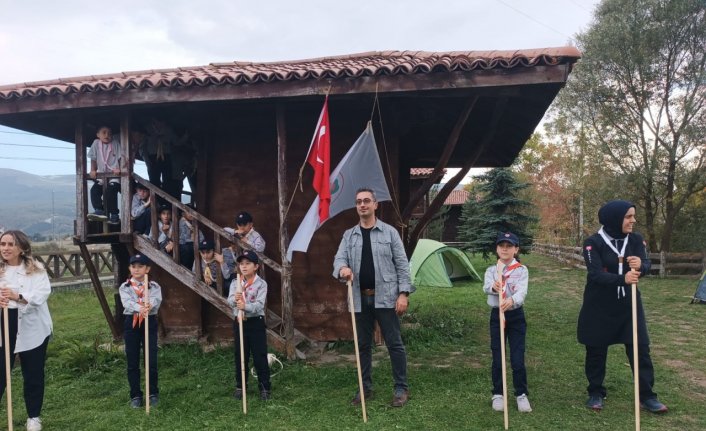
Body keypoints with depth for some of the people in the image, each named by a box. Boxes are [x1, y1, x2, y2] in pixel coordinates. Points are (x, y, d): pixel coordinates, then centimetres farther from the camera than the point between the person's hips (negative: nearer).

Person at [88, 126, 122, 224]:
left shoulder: (116, 143, -6)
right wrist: (93, 170, -4)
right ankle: (100, 211, -17)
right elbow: (93, 159, 7)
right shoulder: (96, 143, 1)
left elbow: (120, 158, -4)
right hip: (101, 175, 4)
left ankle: (114, 215, -16)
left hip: (114, 174, -4)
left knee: (110, 191, -24)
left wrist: (119, 169, -19)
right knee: (94, 189, -17)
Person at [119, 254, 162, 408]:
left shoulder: (154, 286, 2)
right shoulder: (125, 287, 2)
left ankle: (153, 393, 17)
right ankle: (135, 395, 18)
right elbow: (127, 302, -17)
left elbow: (156, 300, -18)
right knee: (132, 362, 6)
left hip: (150, 322, -1)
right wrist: (140, 308, -39)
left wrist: (149, 306, -43)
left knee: (152, 360, 1)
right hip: (131, 323, 1)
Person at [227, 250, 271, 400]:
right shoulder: (235, 283, 3)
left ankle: (265, 387, 10)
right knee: (240, 356, 12)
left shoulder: (261, 284, -9)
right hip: (239, 322, 4)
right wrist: (235, 299, -36)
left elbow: (259, 305, -20)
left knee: (260, 356, 0)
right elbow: (229, 301, -13)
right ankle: (240, 386, 25)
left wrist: (245, 306, -38)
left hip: (256, 322, -4)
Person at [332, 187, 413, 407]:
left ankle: (401, 388, 15)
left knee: (394, 343, 2)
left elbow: (402, 264, -1)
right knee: (363, 345, 13)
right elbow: (339, 258, -2)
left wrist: (403, 293, -9)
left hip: (385, 297, -3)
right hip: (360, 299, 3)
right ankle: (365, 387, 26)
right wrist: (343, 268, -27)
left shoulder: (389, 232, 1)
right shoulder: (349, 235, 9)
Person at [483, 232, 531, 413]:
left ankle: (522, 394, 17)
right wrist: (494, 287, -44)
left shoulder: (522, 270, -4)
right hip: (496, 315, 2)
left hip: (516, 315, -1)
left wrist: (512, 300, -44)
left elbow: (522, 291, -21)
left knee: (518, 358, 0)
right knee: (497, 358, 7)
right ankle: (497, 394, 20)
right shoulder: (491, 270, 2)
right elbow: (486, 287, -19)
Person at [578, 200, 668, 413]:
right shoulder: (593, 243, -14)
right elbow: (596, 275, -24)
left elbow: (646, 265, -13)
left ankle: (647, 396, 18)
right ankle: (596, 393, 23)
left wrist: (640, 265, -37)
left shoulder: (636, 239, -1)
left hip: (628, 303, 3)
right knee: (596, 350, 7)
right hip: (599, 306, -3)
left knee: (640, 348, 3)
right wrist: (623, 279, -40)